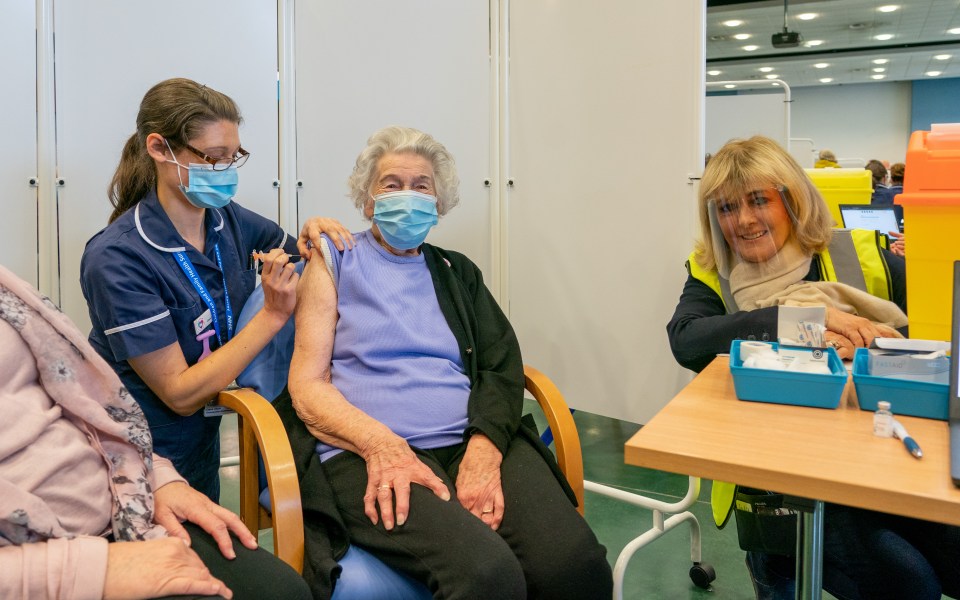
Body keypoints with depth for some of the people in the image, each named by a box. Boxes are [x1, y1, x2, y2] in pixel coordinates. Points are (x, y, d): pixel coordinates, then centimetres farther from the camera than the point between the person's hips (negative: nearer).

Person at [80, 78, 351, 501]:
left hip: (202, 444, 6)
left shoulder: (227, 219, -9)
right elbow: (181, 394, -25)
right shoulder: (116, 259, -26)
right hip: (139, 464, -6)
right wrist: (273, 314, -29)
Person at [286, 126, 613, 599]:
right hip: (367, 453, -3)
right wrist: (380, 443, -17)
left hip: (471, 442, 4)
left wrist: (483, 451, -12)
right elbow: (306, 385, 2)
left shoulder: (458, 273, 22)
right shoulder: (334, 263, 12)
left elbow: (502, 369, 9)